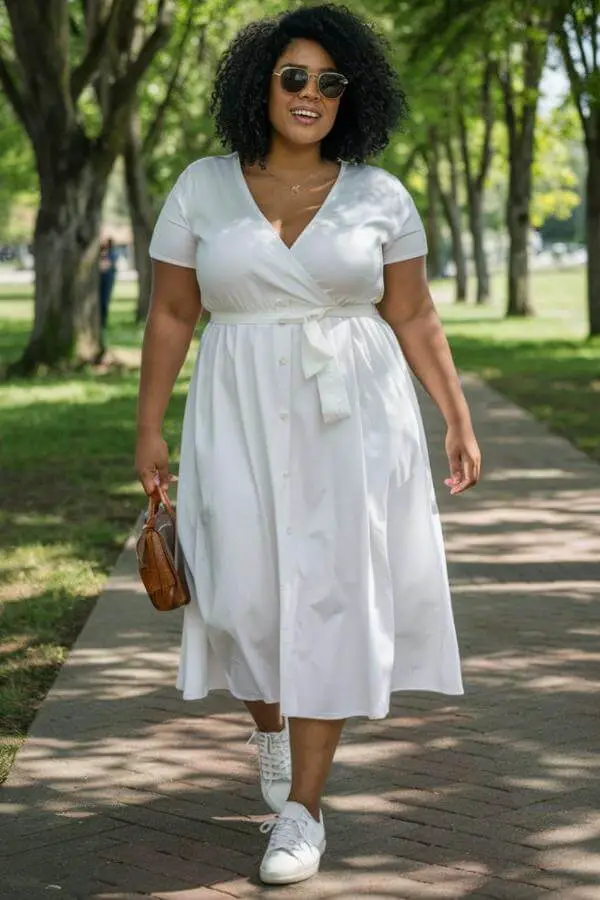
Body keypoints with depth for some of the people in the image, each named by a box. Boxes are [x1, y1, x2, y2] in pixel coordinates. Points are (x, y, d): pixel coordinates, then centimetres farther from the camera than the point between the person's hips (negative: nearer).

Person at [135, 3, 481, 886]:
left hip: (352, 423, -1)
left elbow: (414, 319, 5)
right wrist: (149, 429, 2)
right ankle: (270, 722, 37)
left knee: (329, 598, -4)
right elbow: (171, 315, 4)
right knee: (248, 590, 3)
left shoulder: (380, 196, 2)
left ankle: (303, 808, 3)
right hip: (242, 423, 1)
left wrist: (459, 419, -1)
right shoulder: (202, 188, 2)